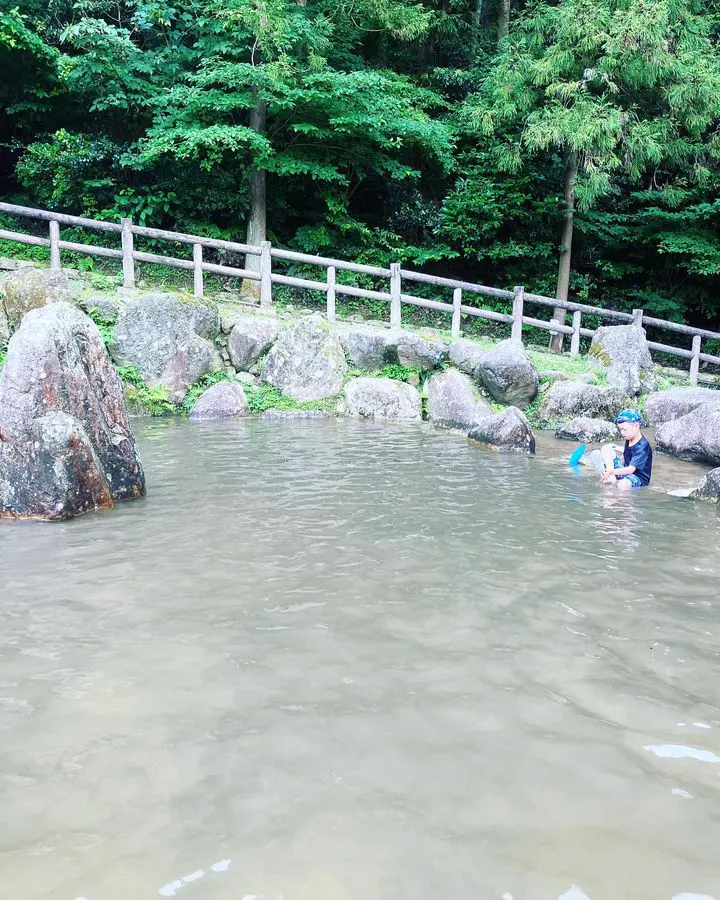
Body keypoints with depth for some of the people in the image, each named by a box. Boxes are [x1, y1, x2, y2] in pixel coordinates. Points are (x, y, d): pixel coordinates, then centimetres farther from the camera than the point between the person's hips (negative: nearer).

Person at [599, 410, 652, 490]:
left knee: (623, 485, -45)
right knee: (606, 448, 3)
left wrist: (613, 471, -47)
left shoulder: (642, 446, -25)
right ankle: (612, 478, -13)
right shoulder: (629, 440, 1)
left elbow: (631, 469, -34)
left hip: (639, 478, -10)